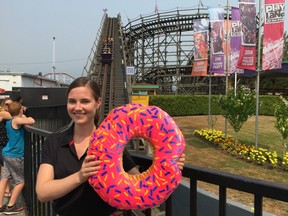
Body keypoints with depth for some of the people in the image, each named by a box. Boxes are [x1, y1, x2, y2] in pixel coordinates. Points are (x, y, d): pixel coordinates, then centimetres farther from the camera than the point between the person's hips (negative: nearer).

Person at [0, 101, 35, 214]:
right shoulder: (17, 120, -20)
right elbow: (32, 121, -31)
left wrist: (23, 117, 6)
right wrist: (24, 116, -10)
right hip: (16, 156, -9)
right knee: (21, 181, 5)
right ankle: (10, 206, 11)